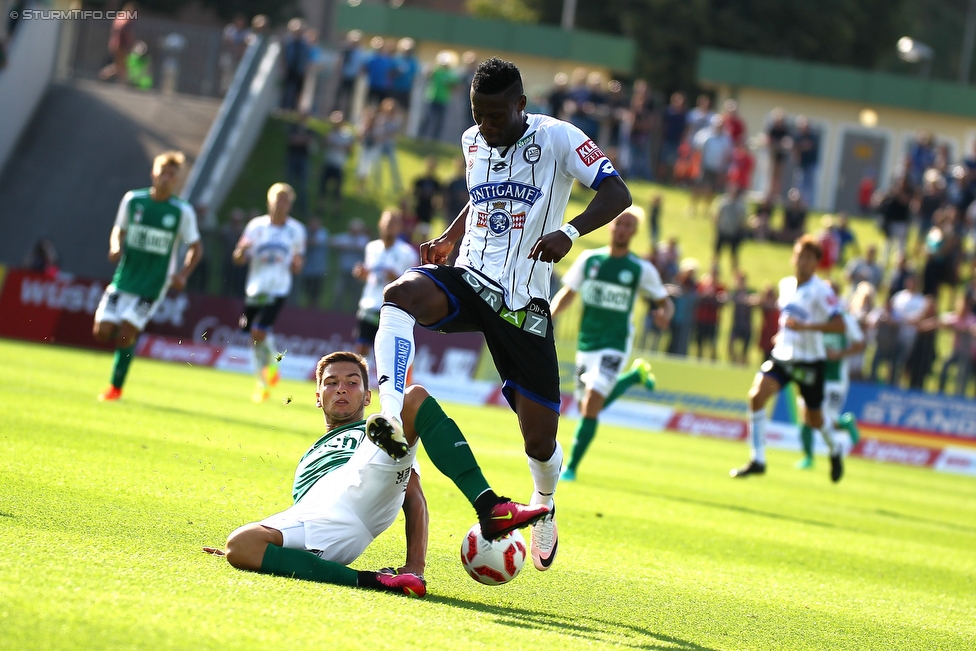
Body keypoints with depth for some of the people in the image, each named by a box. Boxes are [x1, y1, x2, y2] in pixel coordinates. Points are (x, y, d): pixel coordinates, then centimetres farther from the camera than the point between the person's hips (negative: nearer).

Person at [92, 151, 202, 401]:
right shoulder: (132, 200, 1)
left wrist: (183, 273, -12)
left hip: (152, 285, -3)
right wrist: (116, 247, -7)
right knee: (102, 331, -7)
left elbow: (195, 247, 4)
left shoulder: (183, 211, -5)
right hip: (124, 278, 3)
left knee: (126, 332, -12)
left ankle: (116, 387, 4)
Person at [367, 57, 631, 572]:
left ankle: (544, 504, 33)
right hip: (469, 279, 4)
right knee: (402, 293, -33)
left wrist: (570, 231, -32)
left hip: (523, 302, -3)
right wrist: (449, 237, 12)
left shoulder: (557, 139, -7)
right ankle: (391, 416, -44)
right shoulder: (472, 142, 10)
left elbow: (616, 193, -15)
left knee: (540, 438, -2)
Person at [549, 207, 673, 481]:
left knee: (591, 405, -18)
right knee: (588, 407, 14)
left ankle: (571, 467, -7)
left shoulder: (641, 269, -5)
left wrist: (665, 314, -20)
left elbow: (665, 301, 4)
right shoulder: (589, 259, 2)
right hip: (586, 344, 4)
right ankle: (635, 375, 39)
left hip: (614, 346, -4)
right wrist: (549, 316, -13)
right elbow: (567, 294, 6)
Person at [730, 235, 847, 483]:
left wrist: (804, 326, -32)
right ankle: (757, 460, -12)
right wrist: (783, 332, 13)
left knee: (813, 419, 8)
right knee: (757, 395, -18)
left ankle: (834, 450, 42)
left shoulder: (820, 290, -14)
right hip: (782, 355, 5)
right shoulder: (785, 285, 6)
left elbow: (839, 324, -24)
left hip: (809, 360, -5)